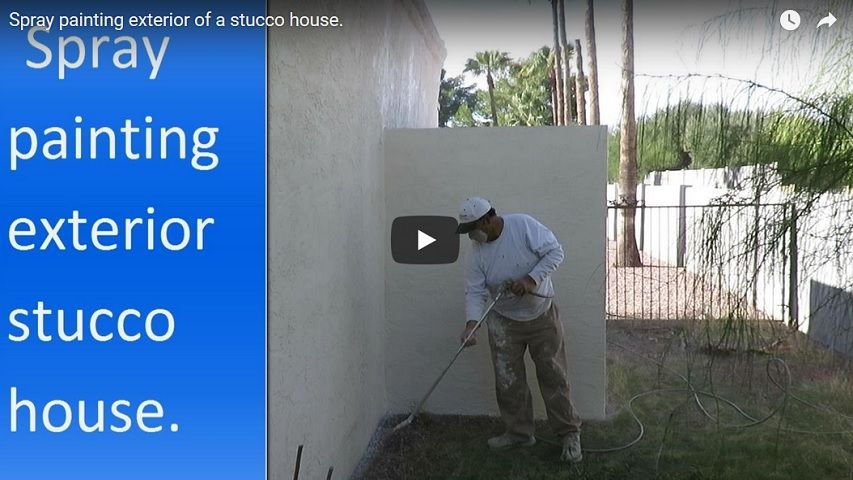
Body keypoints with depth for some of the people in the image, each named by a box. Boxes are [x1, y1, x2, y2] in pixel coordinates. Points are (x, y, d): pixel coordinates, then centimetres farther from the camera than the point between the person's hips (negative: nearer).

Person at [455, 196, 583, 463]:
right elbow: (475, 291, -10)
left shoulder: (524, 225, -19)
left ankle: (570, 433, 15)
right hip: (504, 321, 3)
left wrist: (532, 279, -28)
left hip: (542, 316, -3)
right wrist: (471, 323, -26)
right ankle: (519, 432, 23)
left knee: (553, 376, 2)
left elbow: (555, 252, -17)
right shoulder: (476, 251, -9)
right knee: (508, 381, 6)